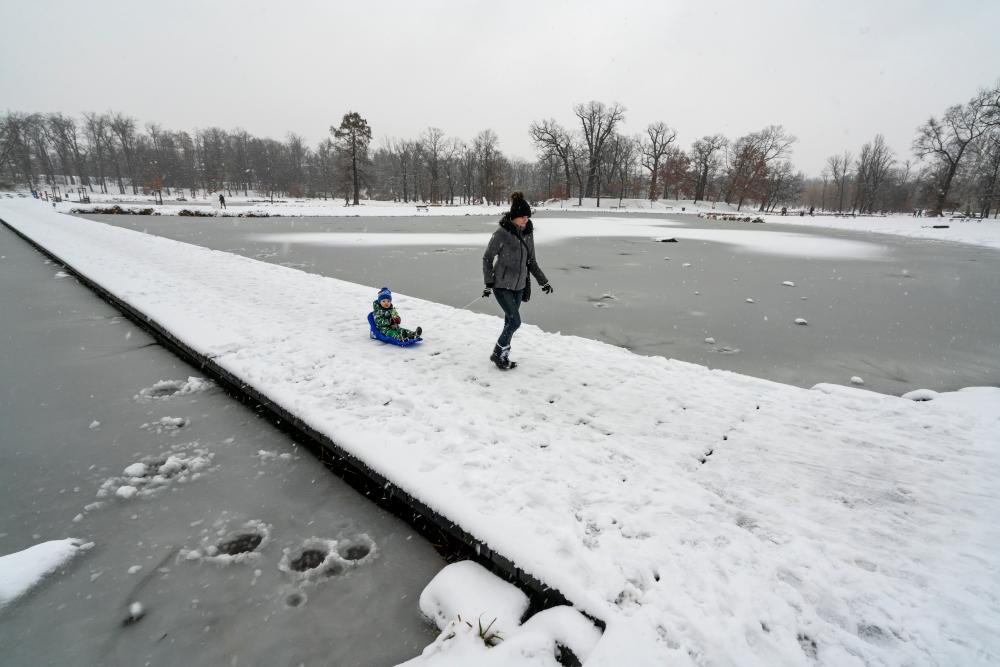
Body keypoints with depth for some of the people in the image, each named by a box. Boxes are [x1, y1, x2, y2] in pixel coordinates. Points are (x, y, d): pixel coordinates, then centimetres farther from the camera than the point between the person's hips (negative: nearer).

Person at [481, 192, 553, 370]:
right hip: (502, 285, -6)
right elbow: (487, 258, -7)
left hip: (519, 286, 6)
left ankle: (503, 356, 25)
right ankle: (498, 354, 8)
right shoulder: (501, 234, -15)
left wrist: (543, 281, 11)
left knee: (510, 322, 10)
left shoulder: (528, 233, 3)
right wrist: (488, 283, -11)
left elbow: (531, 261, 13)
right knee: (515, 321, -11)